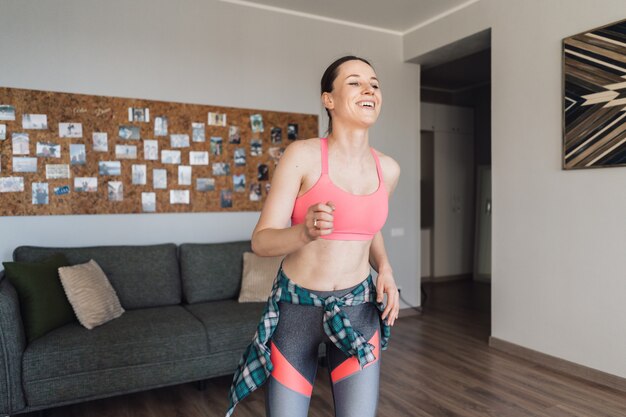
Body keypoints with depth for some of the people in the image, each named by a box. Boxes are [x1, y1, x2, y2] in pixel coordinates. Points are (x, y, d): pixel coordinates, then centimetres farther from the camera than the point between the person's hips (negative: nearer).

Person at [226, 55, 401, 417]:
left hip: (359, 309, 3)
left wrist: (385, 269, -1)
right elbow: (261, 241, -14)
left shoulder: (388, 169, -1)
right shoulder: (303, 155, -14)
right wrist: (305, 232, -34)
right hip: (296, 308, -3)